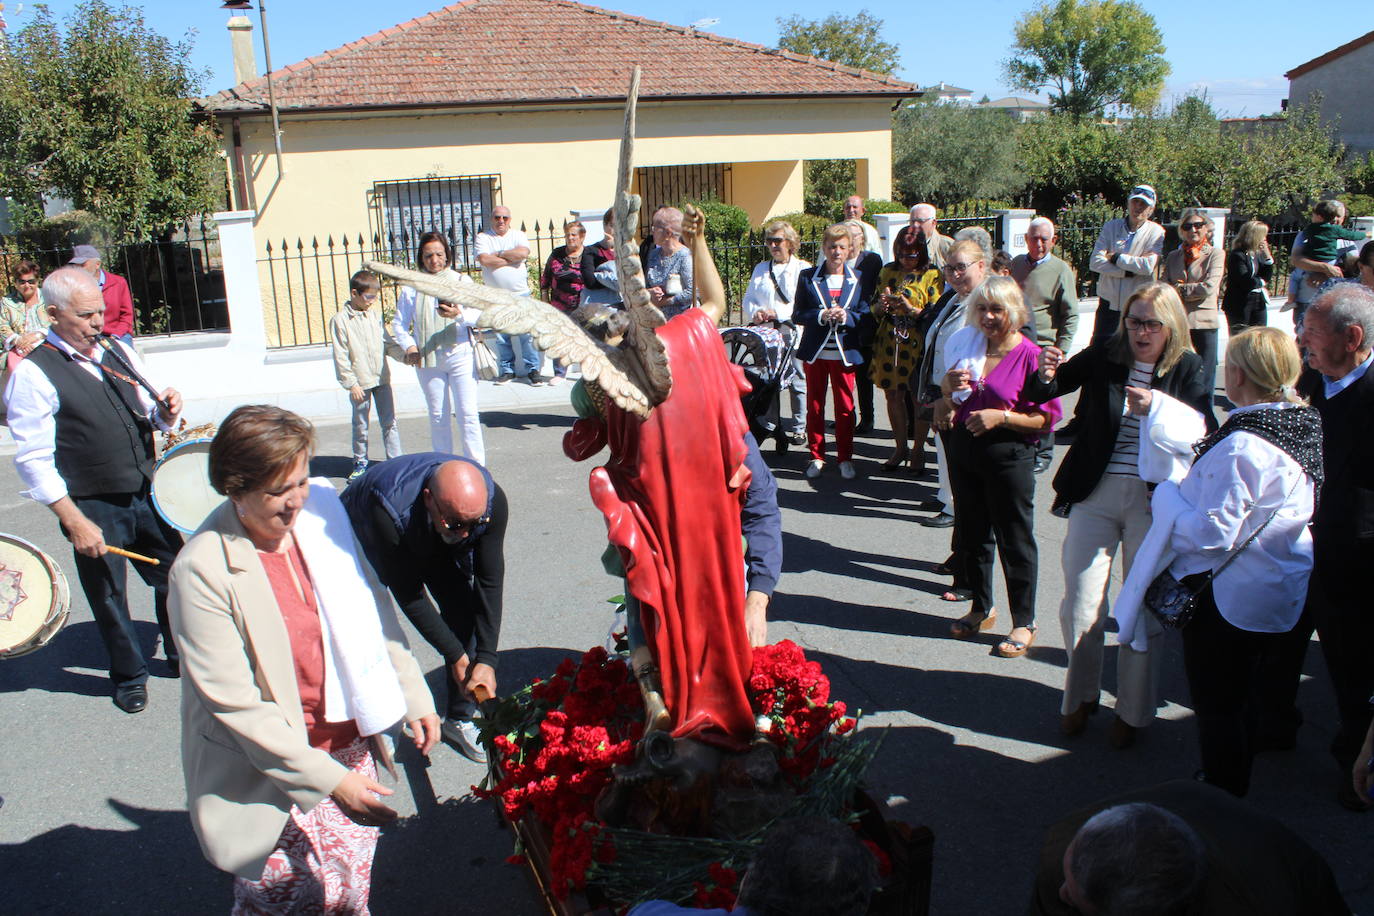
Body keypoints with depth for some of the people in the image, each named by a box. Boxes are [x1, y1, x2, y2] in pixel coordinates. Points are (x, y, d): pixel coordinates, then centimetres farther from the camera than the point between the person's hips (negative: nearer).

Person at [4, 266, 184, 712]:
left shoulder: (119, 352, 6)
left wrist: (163, 412, -7)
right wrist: (76, 522, -18)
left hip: (147, 495, 5)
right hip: (95, 510, -5)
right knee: (109, 597, 11)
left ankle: (180, 656, 38)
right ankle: (129, 676, 34)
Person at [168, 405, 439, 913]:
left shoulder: (321, 509, -6)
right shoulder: (202, 570, -21)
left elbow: (372, 610, 6)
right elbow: (235, 704, -19)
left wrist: (414, 698, 5)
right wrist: (328, 778, -19)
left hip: (349, 740, 5)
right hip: (268, 768, -5)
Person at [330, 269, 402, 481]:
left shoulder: (374, 315, 8)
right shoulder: (340, 320, -7)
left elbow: (386, 342, 19)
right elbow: (341, 357, -9)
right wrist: (351, 383, -12)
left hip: (382, 378, 4)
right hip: (360, 383, -4)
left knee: (389, 422, 5)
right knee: (360, 425, 7)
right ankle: (360, 463, 20)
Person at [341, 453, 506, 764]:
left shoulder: (491, 501, -35)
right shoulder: (390, 511, -45)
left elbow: (489, 582, -26)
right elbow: (408, 594, -33)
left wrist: (486, 660, -28)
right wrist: (456, 656, -26)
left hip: (439, 544, 3)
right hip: (366, 538, -3)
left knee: (465, 613, -5)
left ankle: (460, 719, 12)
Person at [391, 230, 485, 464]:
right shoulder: (411, 288, 4)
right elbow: (399, 323, 8)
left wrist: (458, 315, -28)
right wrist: (409, 347, -9)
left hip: (460, 355, -1)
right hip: (428, 359, 2)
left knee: (467, 413, -4)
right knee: (437, 416, 10)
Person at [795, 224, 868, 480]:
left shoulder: (858, 279, 2)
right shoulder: (807, 277, 1)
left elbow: (866, 315, 2)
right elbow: (798, 314, -1)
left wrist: (846, 316, -18)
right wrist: (821, 316, -19)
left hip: (844, 353, 0)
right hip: (815, 351, 0)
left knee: (845, 407, 6)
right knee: (814, 406, 8)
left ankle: (845, 458, 17)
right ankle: (816, 457, 20)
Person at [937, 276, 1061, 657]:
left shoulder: (1029, 355, -10)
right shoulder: (968, 346, 7)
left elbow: (1046, 418, -12)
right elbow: (949, 404, 17)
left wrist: (1001, 417, -21)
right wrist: (949, 388, -5)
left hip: (1008, 457, -6)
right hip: (964, 450, 6)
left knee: (1015, 539, 3)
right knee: (971, 534, 16)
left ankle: (1024, 622, 17)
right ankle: (982, 608, 34)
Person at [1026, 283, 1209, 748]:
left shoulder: (1187, 369, -3)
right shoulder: (1103, 356, -1)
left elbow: (1201, 433, -13)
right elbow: (1042, 393, 3)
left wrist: (1156, 408, -28)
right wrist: (1047, 374, -19)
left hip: (1153, 500, -1)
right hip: (1095, 494, 1)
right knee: (1080, 605, 5)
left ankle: (1132, 710, 25)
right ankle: (1080, 696, 27)